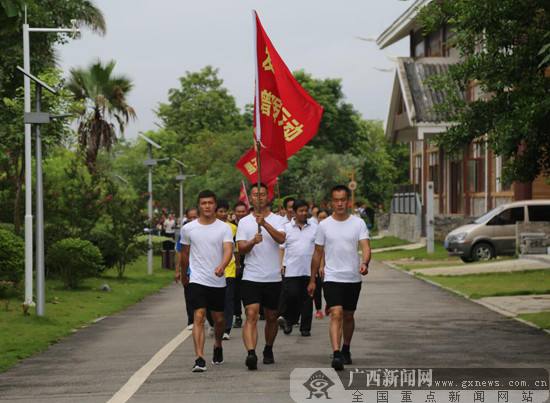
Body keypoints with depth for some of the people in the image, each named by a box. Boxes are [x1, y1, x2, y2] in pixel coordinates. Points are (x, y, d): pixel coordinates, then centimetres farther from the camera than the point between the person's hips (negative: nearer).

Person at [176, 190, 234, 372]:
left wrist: (221, 267, -35)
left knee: (219, 319, 13)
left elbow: (228, 250, -16)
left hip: (218, 282, 1)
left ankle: (218, 346, 42)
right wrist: (183, 274, 25)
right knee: (199, 317, -15)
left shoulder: (225, 228, -2)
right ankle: (199, 359, -21)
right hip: (197, 280, -1)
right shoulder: (188, 229, 3)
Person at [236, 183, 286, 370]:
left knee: (271, 317, 13)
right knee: (251, 316, -16)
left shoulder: (277, 220, 3)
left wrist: (265, 223, -29)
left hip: (273, 278, 1)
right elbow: (242, 249, -2)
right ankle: (251, 353, -28)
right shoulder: (244, 222, 6)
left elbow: (281, 239, -16)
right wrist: (253, 242, -23)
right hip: (251, 277, -1)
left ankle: (268, 351, 33)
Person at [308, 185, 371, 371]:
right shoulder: (324, 225, 1)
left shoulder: (359, 223, 0)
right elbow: (317, 253, 8)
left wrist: (365, 263, -33)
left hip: (353, 279, 2)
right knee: (336, 314, -17)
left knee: (348, 316, 15)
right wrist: (312, 280, 10)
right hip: (332, 278, -1)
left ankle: (346, 350, 35)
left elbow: (365, 246, -11)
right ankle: (336, 355, -26)